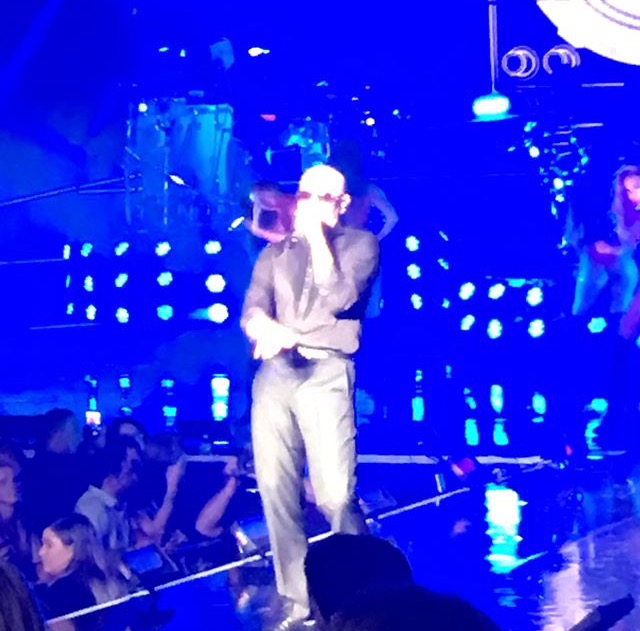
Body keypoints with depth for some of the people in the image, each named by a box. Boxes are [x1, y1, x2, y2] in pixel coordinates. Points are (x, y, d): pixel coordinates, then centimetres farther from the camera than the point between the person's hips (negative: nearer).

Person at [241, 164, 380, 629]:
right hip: (274, 373, 4)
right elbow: (251, 313, 9)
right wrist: (268, 329, -14)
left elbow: (339, 298, -7)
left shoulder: (360, 243, 10)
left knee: (336, 494, -14)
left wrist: (317, 236, -5)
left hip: (326, 372, -4)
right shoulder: (276, 253, 21)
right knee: (276, 489, -3)